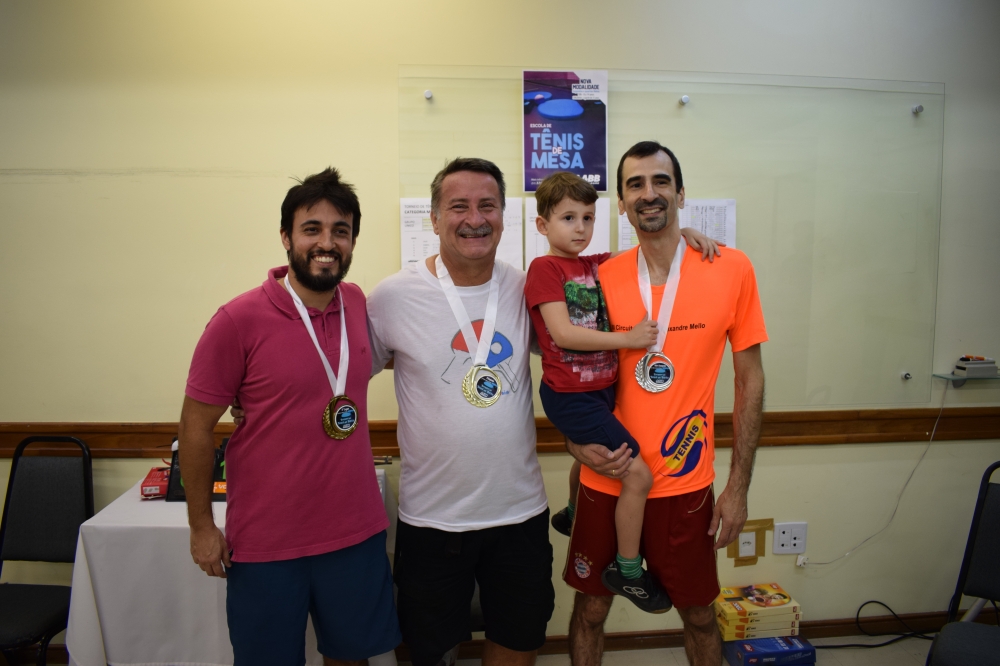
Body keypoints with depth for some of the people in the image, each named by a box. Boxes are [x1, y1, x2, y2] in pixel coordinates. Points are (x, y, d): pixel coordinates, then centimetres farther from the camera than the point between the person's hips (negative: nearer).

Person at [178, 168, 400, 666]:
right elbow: (196, 426, -7)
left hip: (358, 532, 4)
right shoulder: (239, 320, -15)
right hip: (267, 545, -4)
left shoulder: (357, 303, -1)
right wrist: (201, 526, -4)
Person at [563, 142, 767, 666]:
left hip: (685, 484, 0)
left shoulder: (731, 269, -7)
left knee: (698, 614, 18)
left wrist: (739, 485, -3)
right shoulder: (599, 279, -4)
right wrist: (576, 442, -11)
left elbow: (749, 379, -2)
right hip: (606, 480, 1)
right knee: (589, 609, 15)